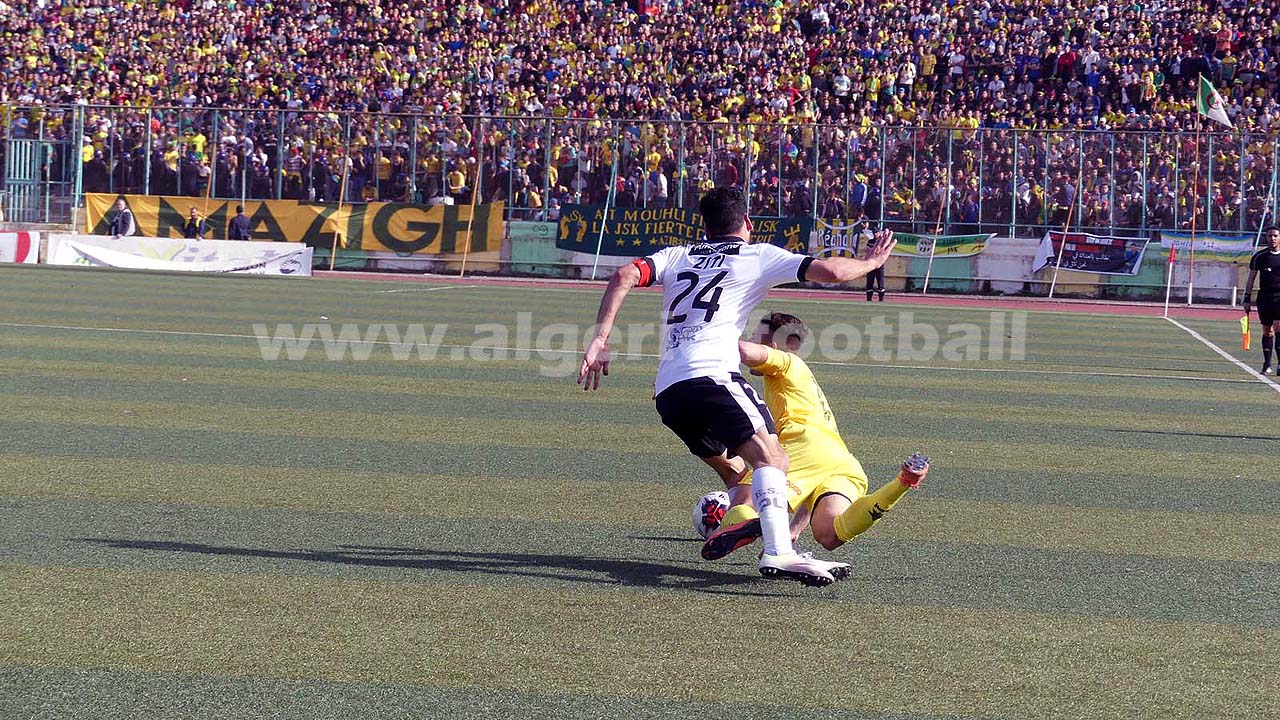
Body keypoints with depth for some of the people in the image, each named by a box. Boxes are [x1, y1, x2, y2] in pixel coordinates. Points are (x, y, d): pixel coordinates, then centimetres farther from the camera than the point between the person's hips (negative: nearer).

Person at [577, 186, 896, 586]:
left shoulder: (677, 256, 25)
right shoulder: (759, 256, 12)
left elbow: (623, 276, 8)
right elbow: (831, 271, 3)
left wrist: (600, 338, 4)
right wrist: (871, 262, 22)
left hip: (667, 392, 7)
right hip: (711, 374, -7)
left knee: (736, 473, 23)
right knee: (770, 456, -20)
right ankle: (779, 551, -41)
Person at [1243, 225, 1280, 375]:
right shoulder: (1259, 256, 4)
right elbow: (1251, 279, 10)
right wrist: (1247, 299, 4)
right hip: (1264, 297, 1)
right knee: (1267, 331, 5)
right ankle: (1267, 364, 13)